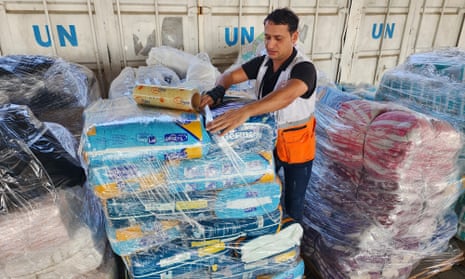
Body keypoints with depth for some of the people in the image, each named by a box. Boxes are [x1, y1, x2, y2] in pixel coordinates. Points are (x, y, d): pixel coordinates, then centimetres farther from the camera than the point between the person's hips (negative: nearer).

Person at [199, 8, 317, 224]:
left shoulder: (303, 68, -26)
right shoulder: (262, 62, -5)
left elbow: (287, 95, -46)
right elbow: (231, 75, -4)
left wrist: (245, 112, -61)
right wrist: (218, 91, -28)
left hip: (296, 144, -5)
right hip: (268, 137, 6)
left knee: (293, 202, 12)